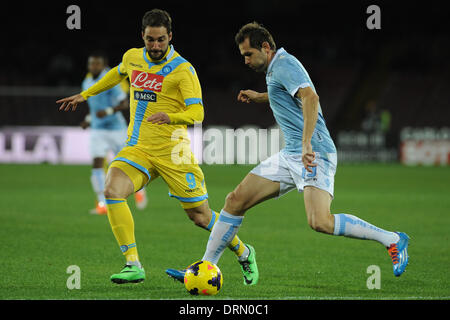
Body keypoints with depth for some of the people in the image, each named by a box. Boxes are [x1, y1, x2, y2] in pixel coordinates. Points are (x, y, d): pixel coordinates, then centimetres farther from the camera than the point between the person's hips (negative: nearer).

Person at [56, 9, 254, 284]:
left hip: (172, 152, -4)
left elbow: (197, 113, -18)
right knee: (112, 190, -25)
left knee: (200, 215, 1)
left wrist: (170, 117, -37)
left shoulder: (183, 69, -10)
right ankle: (133, 265, -22)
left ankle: (243, 253, 30)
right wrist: (85, 95, 34)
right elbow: (118, 73, 31)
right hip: (137, 148, 4)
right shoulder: (133, 57, 6)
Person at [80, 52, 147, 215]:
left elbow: (124, 104, -16)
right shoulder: (87, 83, 8)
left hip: (116, 128, -4)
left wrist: (108, 111, -30)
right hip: (97, 130, 4)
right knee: (97, 164, -14)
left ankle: (139, 190, 37)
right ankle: (102, 203, -16)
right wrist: (89, 119, 11)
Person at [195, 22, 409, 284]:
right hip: (290, 155, 10)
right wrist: (261, 97, 44)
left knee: (320, 222, -27)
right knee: (236, 201, 3)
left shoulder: (284, 64, -10)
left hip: (314, 154, -10)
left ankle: (392, 240, -13)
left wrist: (307, 143, -35)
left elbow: (311, 98, -26)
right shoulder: (276, 68, 20)